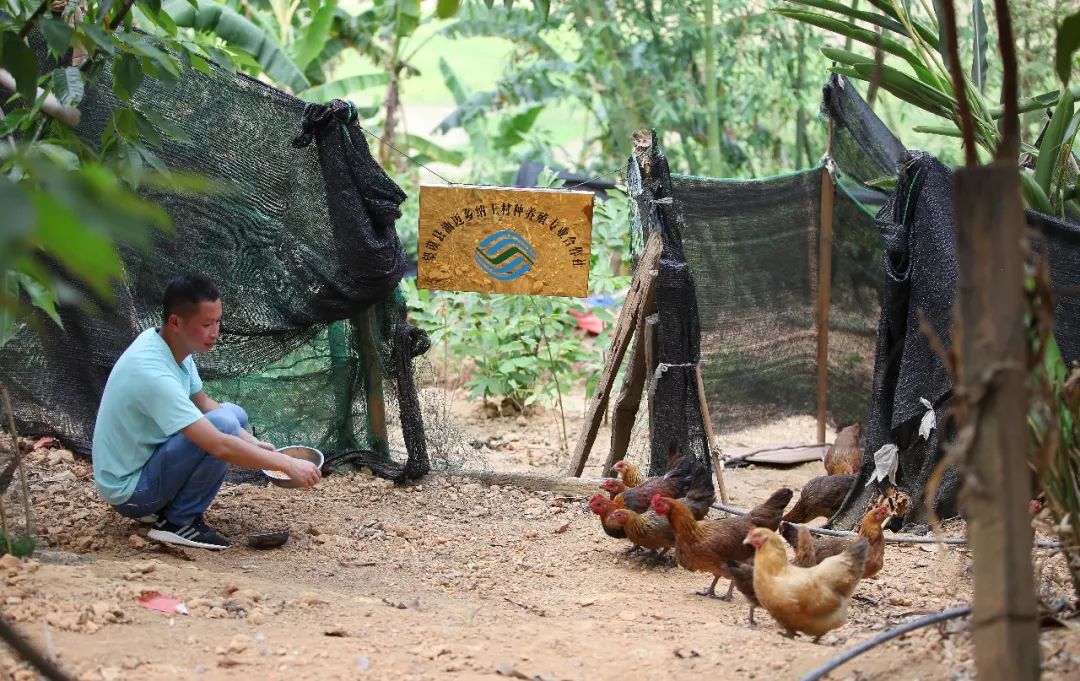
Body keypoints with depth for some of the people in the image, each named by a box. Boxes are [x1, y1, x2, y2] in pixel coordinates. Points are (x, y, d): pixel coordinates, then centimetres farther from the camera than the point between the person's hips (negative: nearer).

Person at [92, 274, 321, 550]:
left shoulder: (168, 343, -2)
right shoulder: (153, 373, -31)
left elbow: (203, 403, 14)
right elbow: (219, 446, -34)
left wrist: (254, 444, 1)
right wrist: (287, 464, -26)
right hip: (128, 490, -9)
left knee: (235, 414, 13)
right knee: (223, 425, -25)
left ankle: (163, 506, 9)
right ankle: (179, 522, -10)